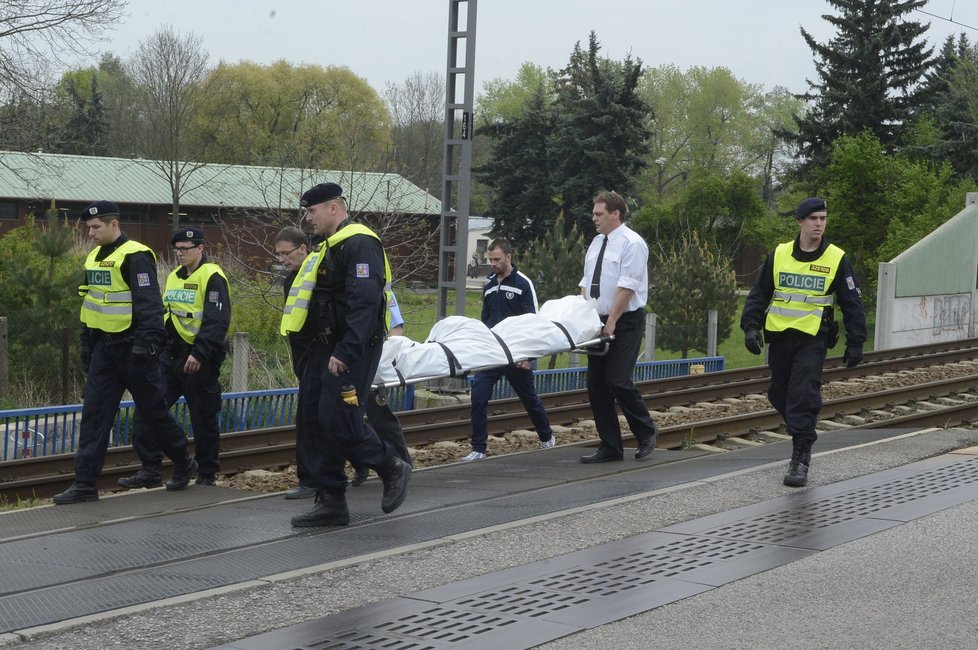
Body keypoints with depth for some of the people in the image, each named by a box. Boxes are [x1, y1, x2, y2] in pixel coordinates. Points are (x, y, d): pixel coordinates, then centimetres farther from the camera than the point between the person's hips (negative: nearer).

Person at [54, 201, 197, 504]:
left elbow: (149, 305, -20)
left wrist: (146, 343, -27)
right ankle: (85, 484, 1)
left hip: (131, 348, -8)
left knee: (154, 411, 4)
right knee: (94, 414, 1)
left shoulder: (135, 257, -14)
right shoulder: (94, 258, 13)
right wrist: (86, 345, 20)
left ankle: (184, 464, 25)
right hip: (104, 347, 8)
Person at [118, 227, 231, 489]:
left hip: (199, 360, -8)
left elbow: (217, 321, -19)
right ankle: (149, 471, 6)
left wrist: (199, 354, -25)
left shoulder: (212, 277, -12)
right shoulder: (174, 277, 15)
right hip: (171, 355, 8)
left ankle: (206, 476, 15)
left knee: (203, 419, 2)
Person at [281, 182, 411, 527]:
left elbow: (364, 304, -24)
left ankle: (392, 469, 8)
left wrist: (346, 353, -28)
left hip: (351, 351, -10)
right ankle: (331, 502, 10)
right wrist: (320, 351, 18)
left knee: (339, 423, -14)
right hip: (325, 349, 10)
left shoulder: (360, 244, -14)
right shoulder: (330, 247, 19)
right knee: (314, 423, 5)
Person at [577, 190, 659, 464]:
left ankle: (646, 432, 9)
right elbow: (587, 283, 15)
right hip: (599, 323, 8)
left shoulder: (632, 243, -11)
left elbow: (627, 287, -17)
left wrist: (611, 323, -18)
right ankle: (610, 447, 11)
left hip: (625, 322, -8)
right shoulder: (597, 243, 13)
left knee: (617, 380, -14)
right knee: (596, 384, 4)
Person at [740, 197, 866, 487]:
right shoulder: (779, 255, 4)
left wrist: (855, 343, -1)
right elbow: (758, 294, 8)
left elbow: (852, 304, 3)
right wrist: (751, 326, -4)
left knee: (804, 396, -13)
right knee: (780, 395, 11)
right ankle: (802, 429, 38)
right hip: (779, 335, 3)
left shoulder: (837, 259, -2)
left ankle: (801, 458, -8)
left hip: (813, 339, -3)